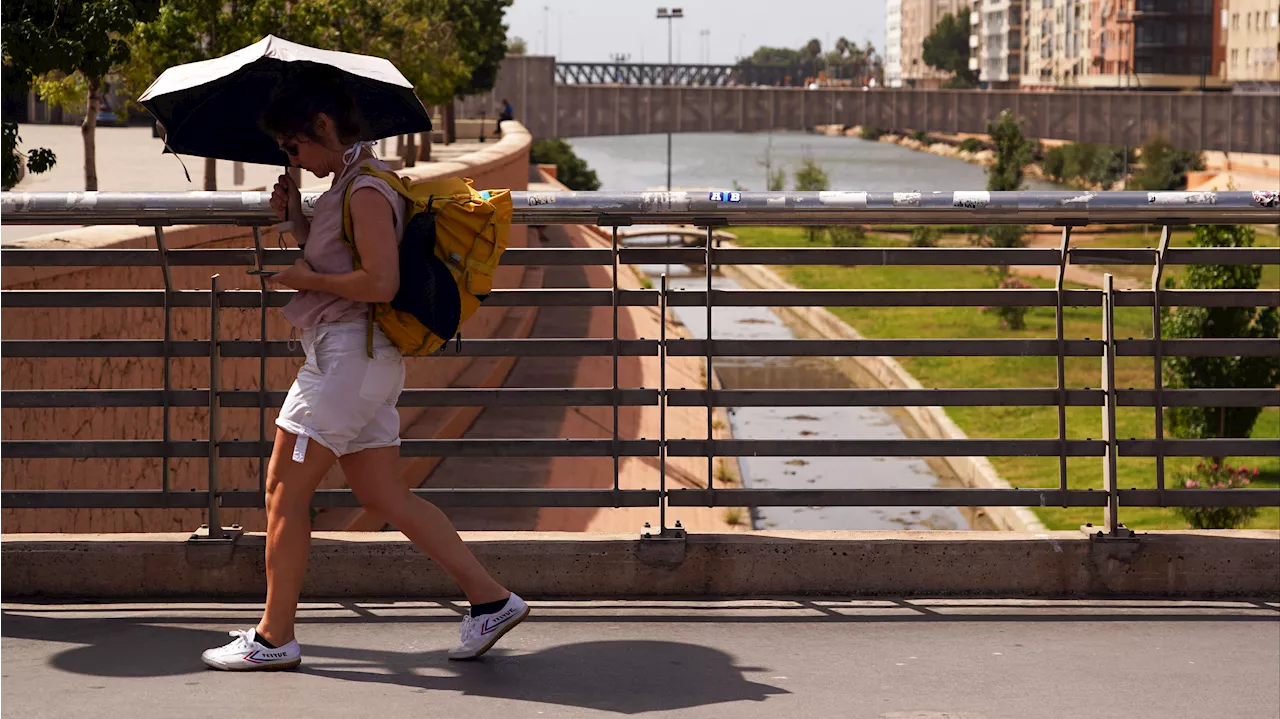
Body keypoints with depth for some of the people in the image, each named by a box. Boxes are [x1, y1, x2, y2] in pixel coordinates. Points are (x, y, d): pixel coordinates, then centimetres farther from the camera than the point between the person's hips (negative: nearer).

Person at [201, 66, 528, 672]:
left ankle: (274, 638, 4)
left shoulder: (367, 191, -15)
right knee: (384, 496, 10)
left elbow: (380, 283, -24)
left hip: (349, 353, -10)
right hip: (364, 357, 10)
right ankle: (490, 599, 9)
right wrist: (294, 216, 11)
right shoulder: (347, 185, 16)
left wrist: (308, 279, -12)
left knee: (285, 490, -3)